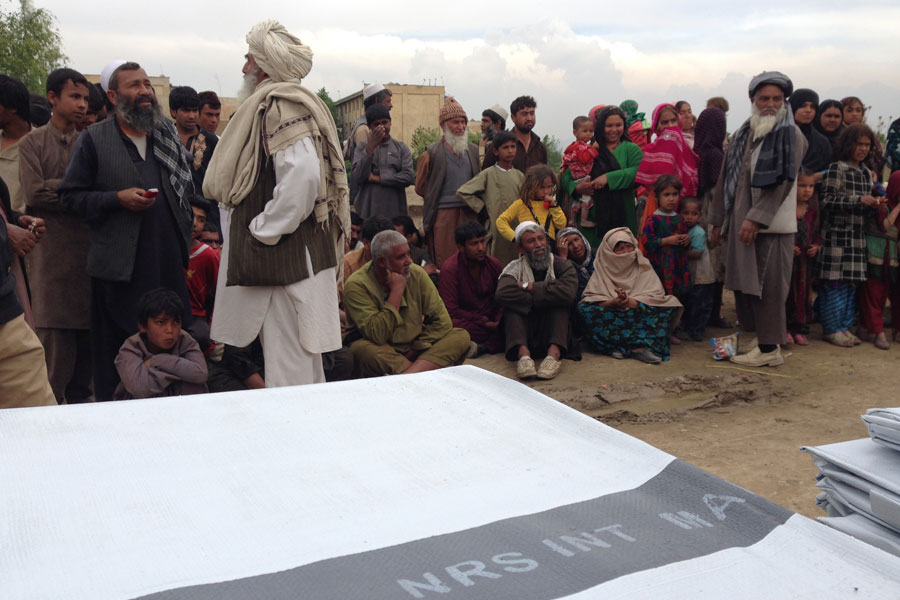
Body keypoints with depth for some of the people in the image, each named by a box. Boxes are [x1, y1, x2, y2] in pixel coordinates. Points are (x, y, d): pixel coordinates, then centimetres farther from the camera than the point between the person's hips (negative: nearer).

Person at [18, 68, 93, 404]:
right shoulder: (32, 144, 5)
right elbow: (33, 193, -7)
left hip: (87, 249, 3)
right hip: (51, 252, -3)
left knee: (86, 328, 4)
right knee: (52, 327, -5)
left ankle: (79, 398, 14)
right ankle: (51, 399, 3)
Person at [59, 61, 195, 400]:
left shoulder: (168, 136, 14)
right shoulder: (93, 139, 1)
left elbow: (186, 187, 23)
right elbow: (69, 196, 0)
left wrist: (186, 239, 14)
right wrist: (118, 198, -14)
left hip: (169, 263, 4)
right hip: (119, 268, -4)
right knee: (115, 349, 1)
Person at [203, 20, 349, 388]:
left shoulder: (282, 106, -14)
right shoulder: (279, 103, 17)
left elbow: (303, 176, -28)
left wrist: (264, 232, -18)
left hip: (288, 257, -10)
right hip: (286, 257, 10)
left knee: (289, 372, -3)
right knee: (301, 361, 17)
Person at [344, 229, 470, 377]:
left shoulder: (416, 273, -3)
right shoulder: (357, 285, -16)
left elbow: (442, 321, -2)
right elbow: (377, 337, -26)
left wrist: (414, 351, -12)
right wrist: (397, 291, -23)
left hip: (416, 346, 4)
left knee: (461, 336, -18)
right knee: (361, 348, -36)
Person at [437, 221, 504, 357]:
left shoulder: (494, 264, 3)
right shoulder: (450, 269, -11)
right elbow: (450, 310, -14)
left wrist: (497, 320, -13)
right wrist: (482, 320, -15)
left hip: (490, 321, 4)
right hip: (465, 319, -4)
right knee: (454, 326, -39)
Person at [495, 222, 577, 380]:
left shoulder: (562, 266, 4)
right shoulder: (515, 268, 4)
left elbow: (568, 293, -21)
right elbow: (503, 294, -21)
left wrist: (530, 288, -14)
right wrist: (539, 298, -15)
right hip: (525, 335, 0)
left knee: (559, 299, -21)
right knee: (511, 304, -22)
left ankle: (554, 353, -40)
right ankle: (523, 353, -44)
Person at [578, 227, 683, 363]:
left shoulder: (643, 266, 7)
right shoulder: (603, 269, 4)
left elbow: (656, 295, -6)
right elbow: (590, 297, -7)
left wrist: (630, 302, -23)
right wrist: (613, 303, -27)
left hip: (639, 315, 1)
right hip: (612, 316, -1)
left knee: (668, 308, -24)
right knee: (585, 310, -29)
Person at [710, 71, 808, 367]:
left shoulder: (791, 135, -5)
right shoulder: (742, 135, 14)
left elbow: (783, 182, -14)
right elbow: (726, 179, 16)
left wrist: (756, 218, -19)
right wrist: (717, 220, 15)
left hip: (771, 224, -6)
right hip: (741, 221, 6)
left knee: (768, 286, -4)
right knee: (743, 284, 8)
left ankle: (769, 348, 3)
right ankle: (751, 337, 17)